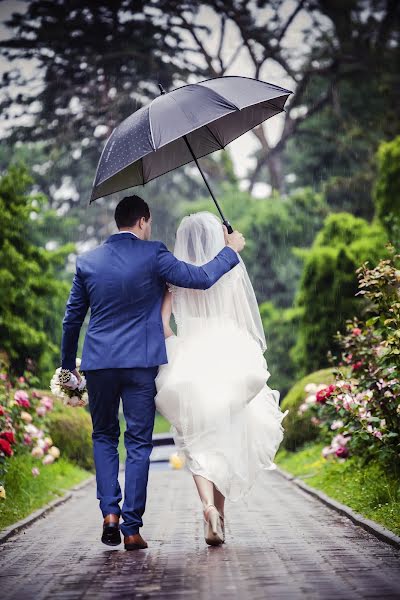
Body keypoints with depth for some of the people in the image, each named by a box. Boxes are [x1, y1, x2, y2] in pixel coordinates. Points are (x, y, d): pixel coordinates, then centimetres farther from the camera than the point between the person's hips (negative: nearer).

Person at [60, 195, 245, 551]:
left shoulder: (87, 261, 5)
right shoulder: (153, 255, -6)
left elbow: (72, 318, 11)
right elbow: (201, 278, -7)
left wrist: (68, 365, 21)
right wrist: (231, 250, 9)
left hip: (98, 363, 3)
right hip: (141, 362, -2)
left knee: (104, 436, 19)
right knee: (139, 443, 5)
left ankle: (110, 511, 2)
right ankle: (132, 528, 3)